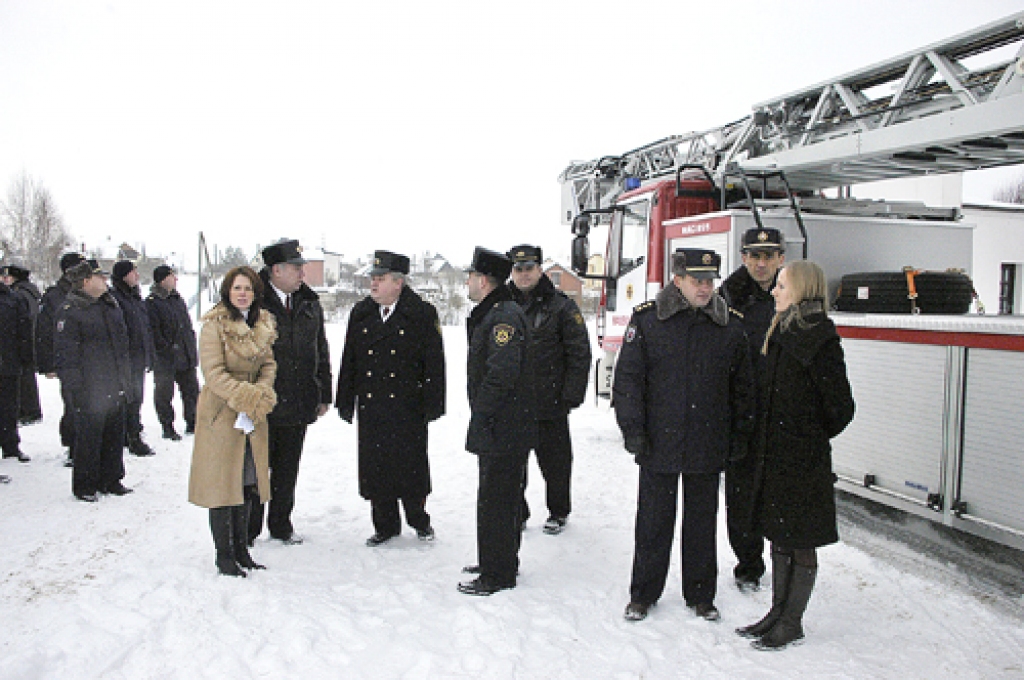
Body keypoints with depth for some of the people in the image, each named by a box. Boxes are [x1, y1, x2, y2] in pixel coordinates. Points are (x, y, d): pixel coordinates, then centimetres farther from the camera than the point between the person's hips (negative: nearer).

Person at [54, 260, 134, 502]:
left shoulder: (110, 305, 13)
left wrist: (126, 379, 18)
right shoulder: (70, 311, -10)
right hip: (90, 390, -7)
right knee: (88, 437, 0)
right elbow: (65, 353, -12)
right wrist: (75, 388, -16)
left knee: (114, 434, 13)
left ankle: (111, 480, 25)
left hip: (115, 389, 7)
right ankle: (84, 486, 13)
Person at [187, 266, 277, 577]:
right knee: (222, 483, 0)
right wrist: (248, 397, -20)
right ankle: (224, 554, 11)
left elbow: (269, 365, 8)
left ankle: (240, 548, 24)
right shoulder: (214, 325, -10)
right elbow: (214, 373, -15)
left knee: (246, 482, 12)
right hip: (221, 413, -6)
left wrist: (262, 395, -10)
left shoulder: (264, 324, 8)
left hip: (254, 416, 6)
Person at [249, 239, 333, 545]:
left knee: (287, 469, 15)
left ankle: (281, 525, 30)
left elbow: (321, 353, 13)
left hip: (298, 404, 5)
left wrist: (324, 395, 11)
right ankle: (248, 529, 20)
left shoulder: (310, 304, 8)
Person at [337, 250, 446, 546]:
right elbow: (349, 360, 12)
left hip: (408, 410, -4)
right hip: (371, 408, 4)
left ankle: (419, 520, 25)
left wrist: (432, 404, -8)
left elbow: (434, 362, -4)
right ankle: (385, 525, 23)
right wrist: (346, 402, 8)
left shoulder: (422, 314, -4)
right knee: (374, 467, 8)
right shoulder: (361, 314, 9)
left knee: (410, 465, 4)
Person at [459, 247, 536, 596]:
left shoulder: (505, 316, -18)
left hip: (503, 432, -11)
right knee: (498, 498, 19)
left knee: (496, 501, -3)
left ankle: (499, 575, 7)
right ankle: (497, 563, 31)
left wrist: (480, 417, -21)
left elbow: (502, 374, -26)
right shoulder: (490, 314, 16)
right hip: (498, 430, 11)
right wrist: (480, 418, 18)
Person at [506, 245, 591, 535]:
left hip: (550, 403, -3)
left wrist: (571, 396, -9)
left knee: (555, 461, 9)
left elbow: (579, 353, -4)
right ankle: (516, 513, 27)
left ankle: (558, 512, 27)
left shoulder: (560, 306, -3)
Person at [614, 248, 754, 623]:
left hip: (709, 447, 2)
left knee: (703, 522, 14)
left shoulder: (730, 325, 2)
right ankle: (643, 594, 25)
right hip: (658, 443, -2)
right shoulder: (647, 319, -4)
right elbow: (627, 378, -3)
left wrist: (740, 435, 8)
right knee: (653, 521, 9)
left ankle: (701, 595, 30)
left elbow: (742, 386, 10)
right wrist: (633, 430, -8)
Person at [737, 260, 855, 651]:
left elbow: (841, 408, -14)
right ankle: (778, 614, 29)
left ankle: (792, 623, 18)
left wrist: (812, 439, 0)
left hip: (804, 460, -8)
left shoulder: (820, 340, -15)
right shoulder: (781, 333, 10)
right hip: (774, 456, 8)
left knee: (800, 544, 5)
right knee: (779, 538, 17)